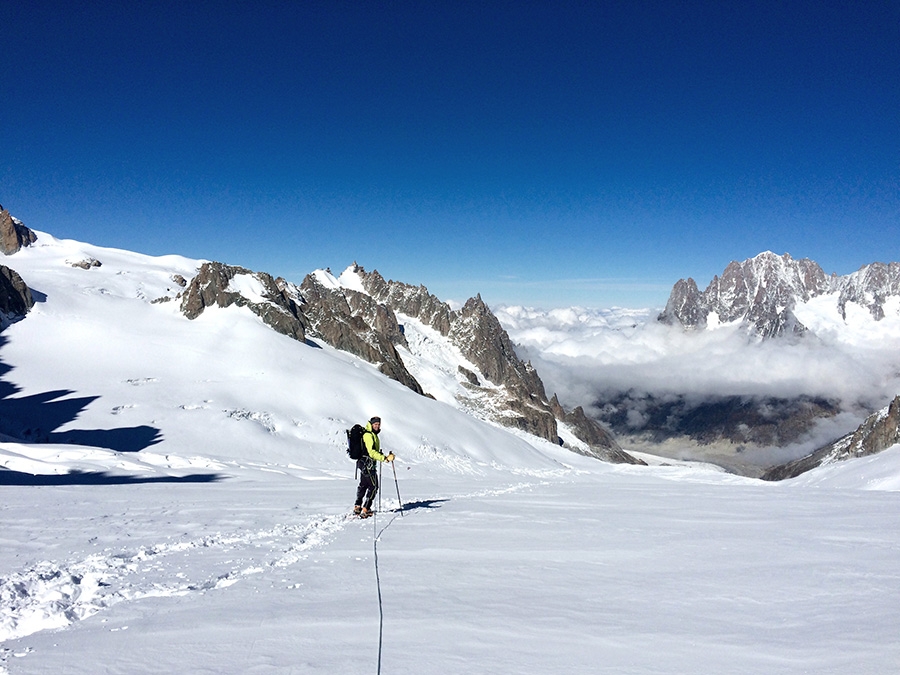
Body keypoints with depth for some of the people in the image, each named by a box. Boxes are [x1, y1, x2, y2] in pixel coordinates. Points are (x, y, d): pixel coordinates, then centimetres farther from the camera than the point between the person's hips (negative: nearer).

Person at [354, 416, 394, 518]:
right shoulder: (368, 435, -17)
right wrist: (384, 458, -34)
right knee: (373, 486, -7)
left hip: (364, 463, 11)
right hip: (367, 463, -11)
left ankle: (357, 507, 27)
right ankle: (365, 510, -8)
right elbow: (372, 452, -27)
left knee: (363, 485, 19)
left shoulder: (372, 434, 16)